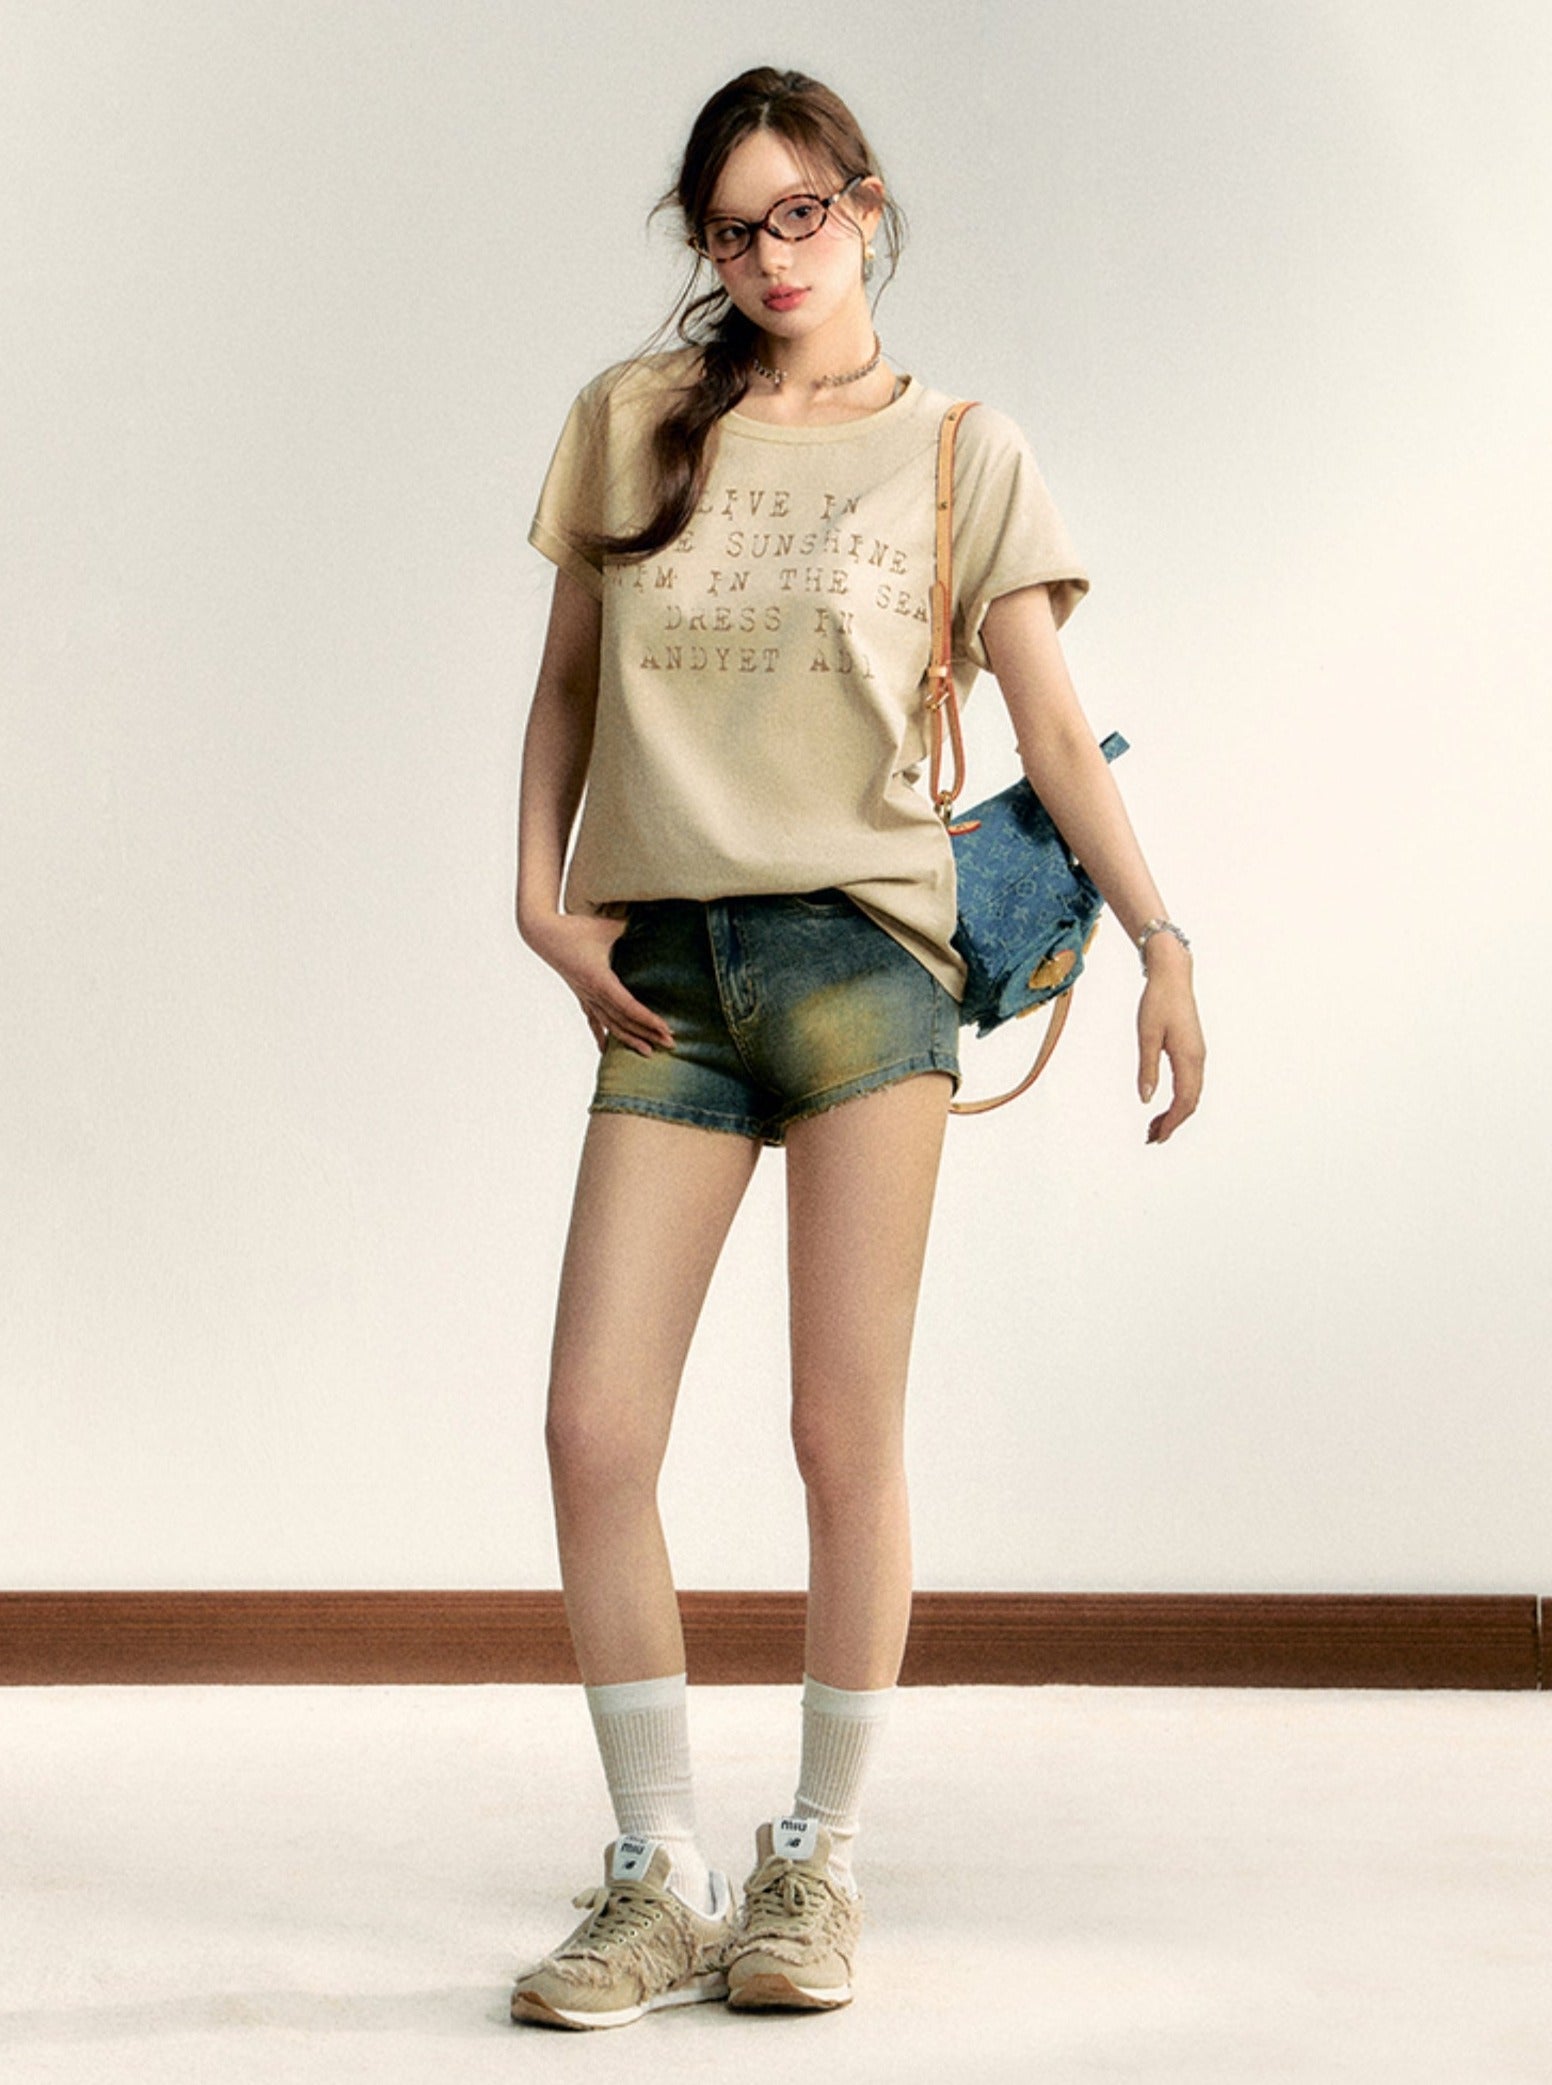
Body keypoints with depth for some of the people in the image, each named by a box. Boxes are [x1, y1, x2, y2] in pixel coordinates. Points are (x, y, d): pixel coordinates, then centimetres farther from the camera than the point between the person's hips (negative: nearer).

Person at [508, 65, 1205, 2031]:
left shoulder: (963, 452, 9)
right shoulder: (631, 419, 15)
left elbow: (1048, 721, 4)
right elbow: (567, 684, 18)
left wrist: (1161, 935, -6)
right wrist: (543, 896, 5)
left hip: (857, 945, -2)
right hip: (662, 965, 2)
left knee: (846, 1430, -3)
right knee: (593, 1429, -6)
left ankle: (816, 1865, 13)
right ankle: (660, 1881, 7)